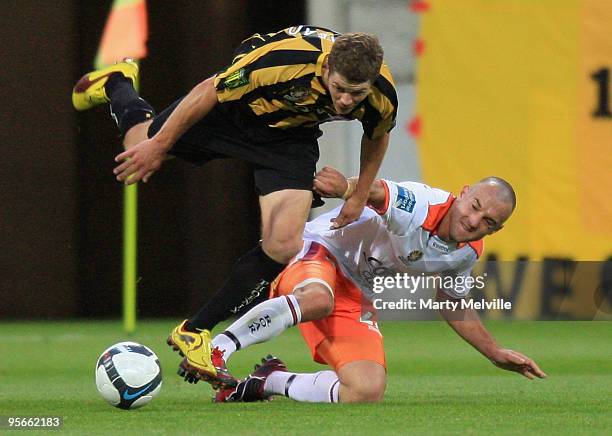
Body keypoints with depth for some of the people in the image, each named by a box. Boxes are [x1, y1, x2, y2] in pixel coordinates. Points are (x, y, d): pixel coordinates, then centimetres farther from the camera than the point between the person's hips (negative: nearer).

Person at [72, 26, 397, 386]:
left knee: (284, 247, -15)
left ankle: (195, 331, 1)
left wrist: (359, 198, -1)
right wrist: (159, 146, -18)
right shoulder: (284, 60, -42)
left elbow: (378, 137, -1)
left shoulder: (382, 96, -29)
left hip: (291, 136, 2)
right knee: (142, 144, 18)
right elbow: (209, 92, -25)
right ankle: (117, 83, 54)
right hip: (236, 110, -2)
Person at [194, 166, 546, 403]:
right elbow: (376, 192, -42)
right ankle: (218, 348, -40)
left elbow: (454, 306, 21)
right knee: (318, 300, -46)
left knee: (367, 392, -14)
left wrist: (496, 353, 24)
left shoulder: (468, 252, 2)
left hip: (356, 296, 8)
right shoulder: (421, 204, -23)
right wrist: (346, 188, -65)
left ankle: (269, 382, 4)